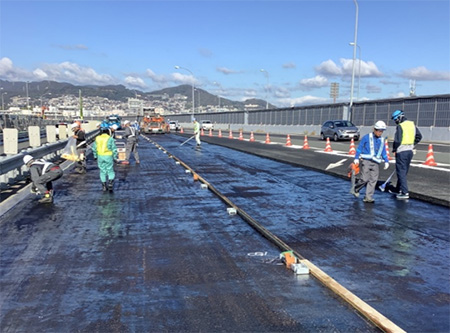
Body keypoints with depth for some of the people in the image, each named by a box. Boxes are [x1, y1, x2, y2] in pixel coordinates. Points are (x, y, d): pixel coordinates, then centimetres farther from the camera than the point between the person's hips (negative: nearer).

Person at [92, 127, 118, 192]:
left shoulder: (97, 138, 5)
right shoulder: (110, 139, -6)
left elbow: (94, 148, 10)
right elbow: (114, 149, -7)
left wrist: (95, 156, 19)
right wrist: (115, 157, 0)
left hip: (100, 156, 3)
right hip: (108, 157, -3)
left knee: (103, 171, 12)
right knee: (110, 171, 8)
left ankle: (104, 186, 14)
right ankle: (110, 184, -7)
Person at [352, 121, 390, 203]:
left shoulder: (382, 140, 15)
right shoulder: (367, 137, -1)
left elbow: (383, 152, 22)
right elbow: (359, 148, 0)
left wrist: (386, 161, 14)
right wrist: (356, 158, -6)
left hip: (376, 163, 5)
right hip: (366, 161, -5)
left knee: (373, 180, -1)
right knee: (365, 179, -9)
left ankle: (368, 197, 4)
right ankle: (356, 189, 17)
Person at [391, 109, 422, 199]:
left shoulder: (400, 126, -16)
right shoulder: (412, 124, 8)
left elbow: (397, 140, -20)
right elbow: (419, 136, 14)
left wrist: (394, 150, -5)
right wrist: (412, 145, 19)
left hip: (401, 151, -8)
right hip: (410, 151, 8)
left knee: (401, 172, -4)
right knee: (404, 171, 17)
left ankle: (405, 193, -7)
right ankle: (398, 189, 29)